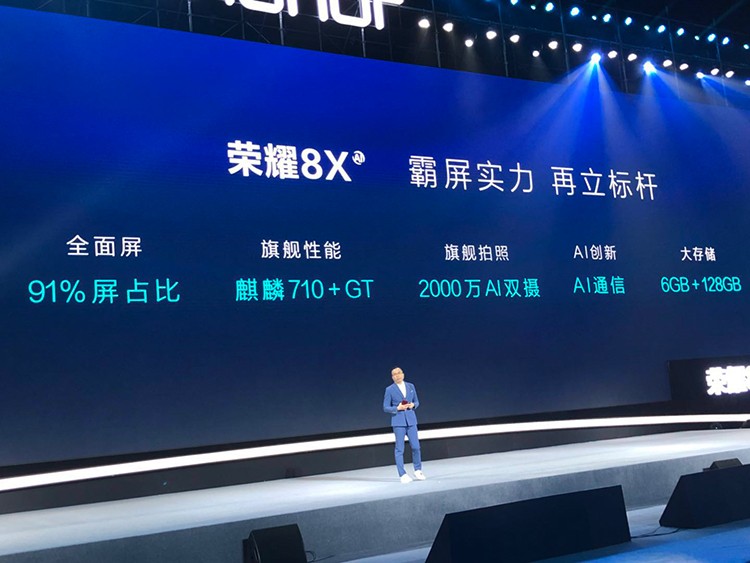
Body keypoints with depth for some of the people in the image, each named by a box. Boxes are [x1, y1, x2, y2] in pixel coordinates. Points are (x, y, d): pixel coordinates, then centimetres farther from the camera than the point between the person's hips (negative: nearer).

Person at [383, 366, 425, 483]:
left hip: (411, 419, 3)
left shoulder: (410, 386, 10)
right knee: (399, 448, -3)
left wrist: (413, 405, -6)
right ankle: (402, 475, 4)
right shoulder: (389, 389, 0)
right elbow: (386, 407, -1)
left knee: (415, 446, 1)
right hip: (398, 421, -3)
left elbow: (416, 401, 16)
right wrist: (397, 408, -16)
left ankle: (418, 471, 19)